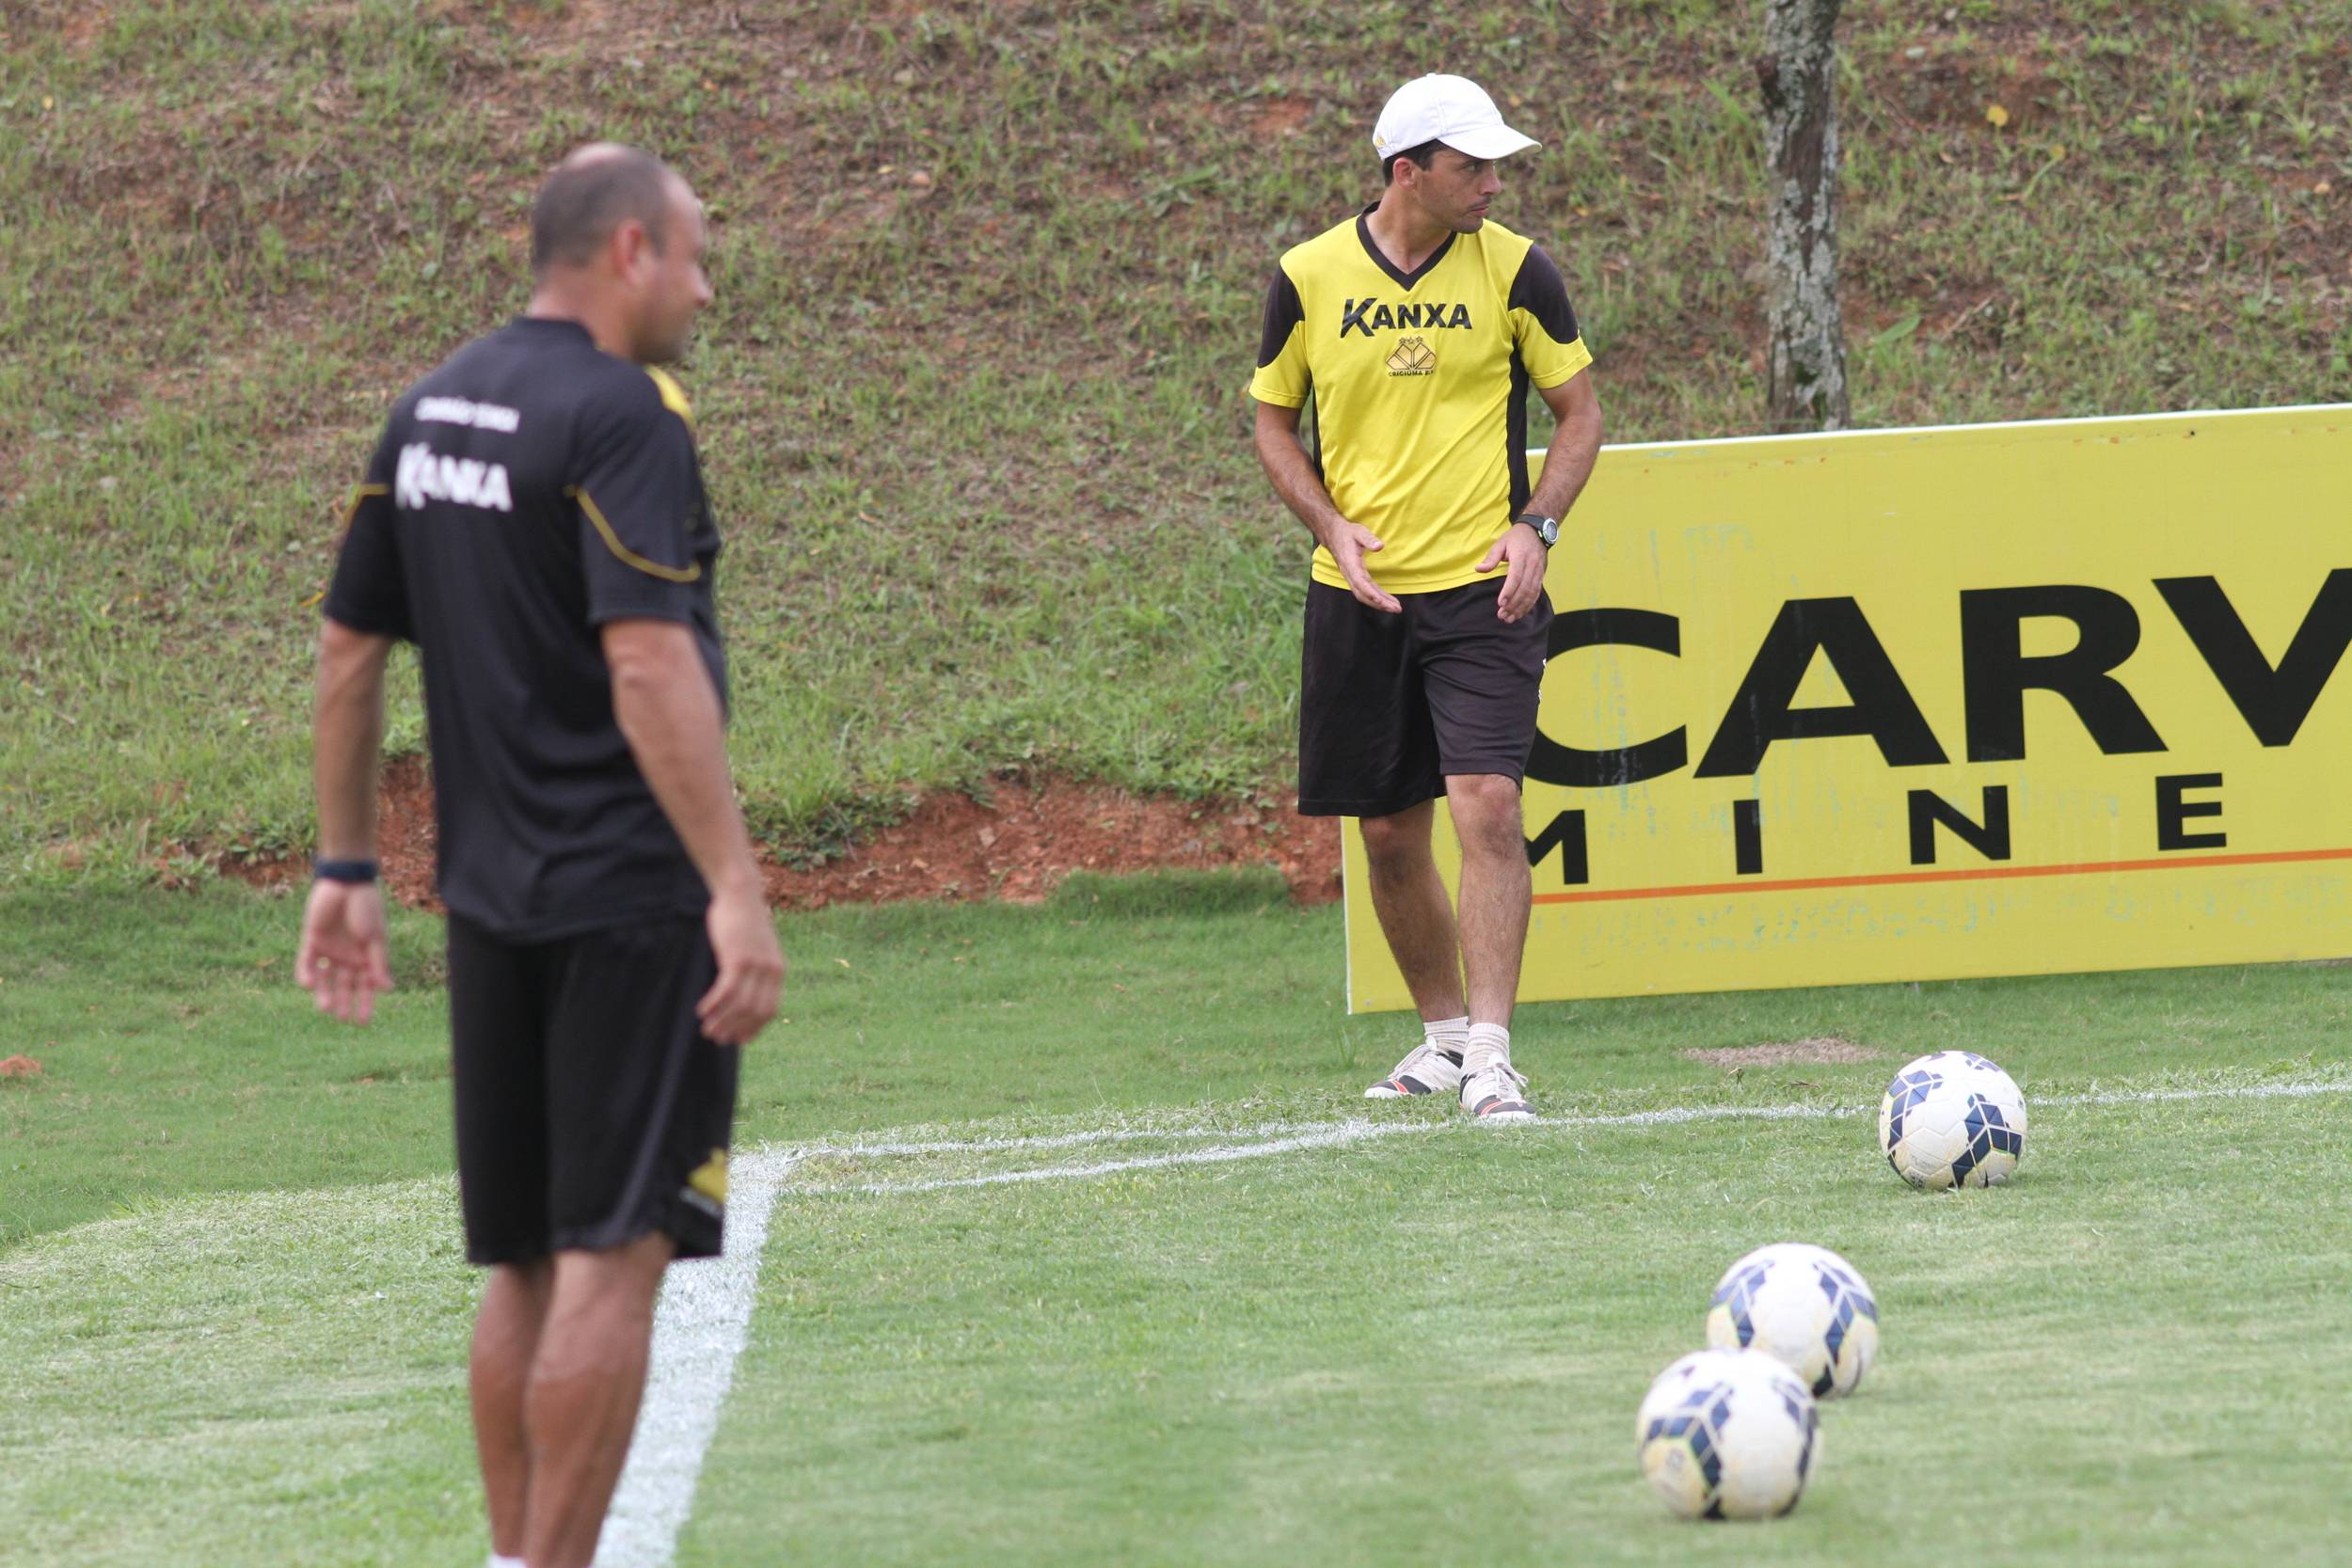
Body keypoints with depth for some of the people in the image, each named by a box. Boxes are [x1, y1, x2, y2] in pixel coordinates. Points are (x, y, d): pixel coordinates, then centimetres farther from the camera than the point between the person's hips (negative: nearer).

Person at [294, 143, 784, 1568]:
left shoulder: (430, 411, 12)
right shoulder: (620, 414, -13)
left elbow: (349, 651, 16)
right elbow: (648, 665, -23)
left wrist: (347, 871, 22)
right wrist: (739, 890, -25)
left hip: (492, 900, 8)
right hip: (629, 896, -8)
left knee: (528, 1262, 15)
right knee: (612, 1258, -6)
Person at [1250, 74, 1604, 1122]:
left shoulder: (1513, 270, -3)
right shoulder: (1310, 277, -1)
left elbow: (1579, 412, 6)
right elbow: (1273, 422, 11)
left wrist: (1536, 525, -9)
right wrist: (1332, 526, -6)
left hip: (1482, 591, -2)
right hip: (1359, 596, 2)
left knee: (1487, 807, -16)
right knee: (1391, 837, 8)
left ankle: (1491, 1055, -15)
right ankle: (1443, 1033, 27)